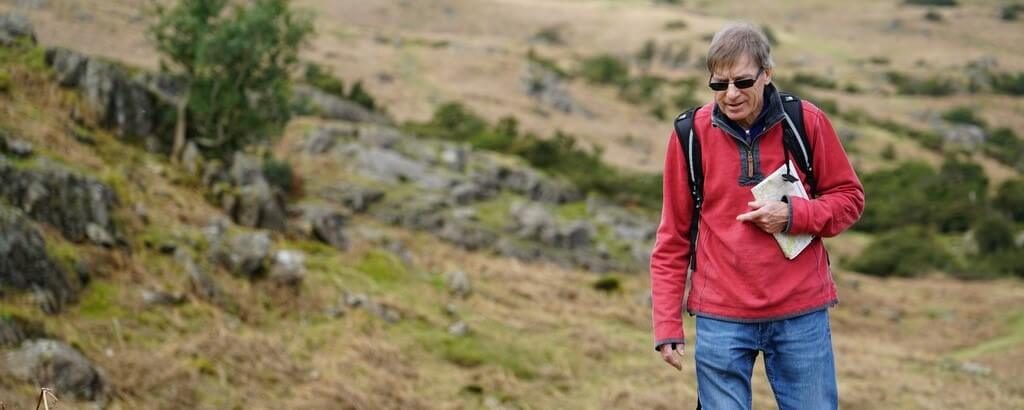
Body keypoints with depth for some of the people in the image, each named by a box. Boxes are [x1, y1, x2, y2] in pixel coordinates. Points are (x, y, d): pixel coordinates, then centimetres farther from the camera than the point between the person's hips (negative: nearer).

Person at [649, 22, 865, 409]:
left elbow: (849, 197, 6)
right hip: (721, 318, 0)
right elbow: (673, 236, 3)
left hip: (801, 314, 1)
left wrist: (794, 214, -14)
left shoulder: (806, 122, -3)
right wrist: (667, 324, -1)